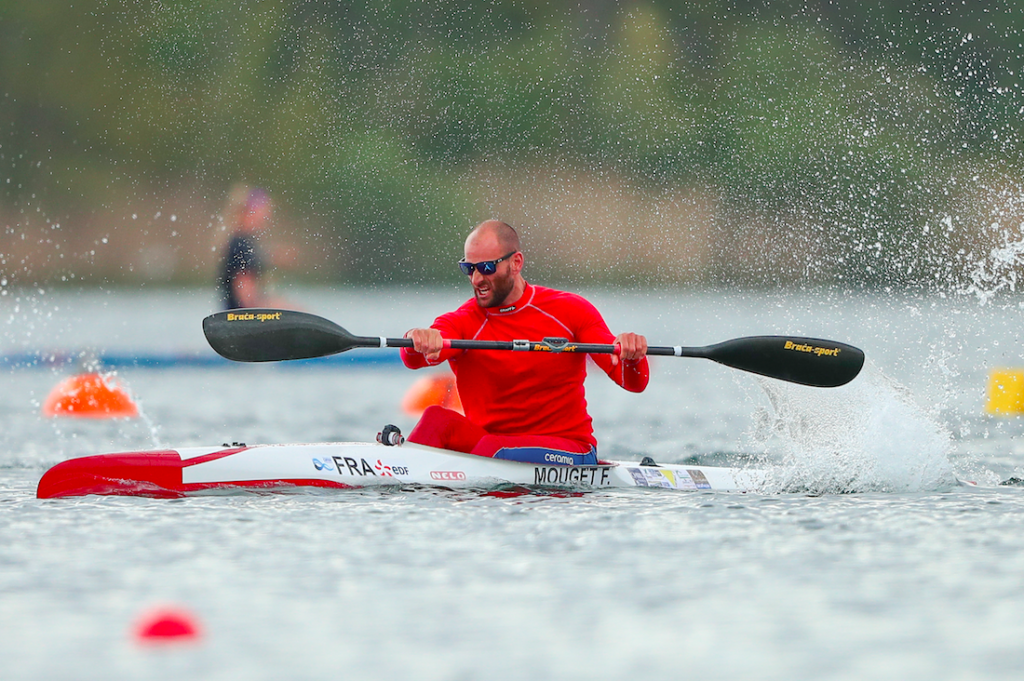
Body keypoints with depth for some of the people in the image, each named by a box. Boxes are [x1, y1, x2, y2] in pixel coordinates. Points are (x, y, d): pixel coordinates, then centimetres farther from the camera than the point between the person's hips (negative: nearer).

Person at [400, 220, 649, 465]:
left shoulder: (570, 311, 1)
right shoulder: (461, 323, 1)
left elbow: (635, 384, -5)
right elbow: (414, 360, -23)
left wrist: (631, 360, -30)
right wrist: (416, 342, -49)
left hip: (568, 450, -2)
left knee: (493, 448, -32)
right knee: (437, 419, -26)